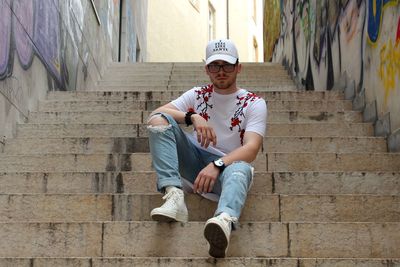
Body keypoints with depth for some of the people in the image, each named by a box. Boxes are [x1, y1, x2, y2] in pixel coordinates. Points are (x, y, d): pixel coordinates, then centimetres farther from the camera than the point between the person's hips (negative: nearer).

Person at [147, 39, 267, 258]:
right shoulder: (197, 95, 10)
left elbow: (251, 148, -16)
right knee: (159, 120, -17)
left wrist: (216, 165, -34)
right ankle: (174, 195, -37)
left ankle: (224, 220, -74)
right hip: (194, 162, 3)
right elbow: (153, 115, -3)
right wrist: (192, 117, -21)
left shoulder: (254, 103, 1)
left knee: (241, 169, -39)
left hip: (228, 164, -3)